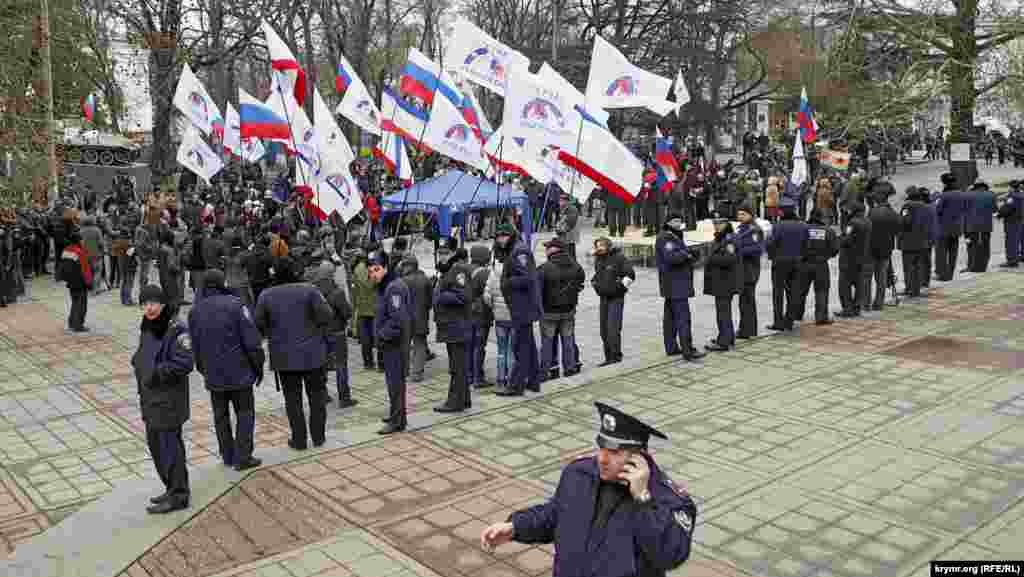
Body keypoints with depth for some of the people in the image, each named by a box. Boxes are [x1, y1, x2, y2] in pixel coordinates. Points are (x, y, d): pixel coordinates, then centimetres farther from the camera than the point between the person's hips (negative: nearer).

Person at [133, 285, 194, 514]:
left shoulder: (176, 329, -18)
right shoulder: (148, 327, 11)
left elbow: (184, 364, -23)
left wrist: (156, 374, -19)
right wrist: (138, 365, 7)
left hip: (168, 400, -10)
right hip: (151, 399, 10)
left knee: (168, 446, -3)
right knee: (155, 444, 18)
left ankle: (178, 496, 10)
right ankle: (174, 489, 32)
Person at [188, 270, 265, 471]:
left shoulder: (195, 311, 3)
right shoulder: (235, 305, -13)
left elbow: (195, 346, 10)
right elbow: (251, 340, -14)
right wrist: (258, 365, -3)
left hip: (213, 375, 4)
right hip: (239, 372, -4)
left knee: (220, 416, 15)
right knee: (245, 413, 6)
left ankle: (227, 456, 22)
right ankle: (242, 458, 5)